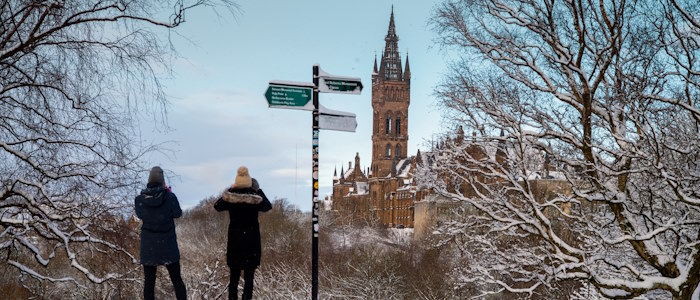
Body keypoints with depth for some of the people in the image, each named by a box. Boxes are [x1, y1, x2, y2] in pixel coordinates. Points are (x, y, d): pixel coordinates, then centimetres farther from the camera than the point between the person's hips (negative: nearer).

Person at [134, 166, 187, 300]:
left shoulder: (139, 199, -10)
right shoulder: (170, 197, -14)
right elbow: (177, 213, 1)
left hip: (148, 246, 1)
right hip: (168, 245, -1)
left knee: (149, 281, 9)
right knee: (177, 280, 11)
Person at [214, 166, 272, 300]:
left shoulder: (229, 198, -10)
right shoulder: (256, 198, -13)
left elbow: (217, 206, 8)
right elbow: (268, 207, 7)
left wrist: (229, 190, 8)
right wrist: (258, 190, 5)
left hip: (234, 240, 2)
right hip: (251, 240, -2)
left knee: (234, 276, 14)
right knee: (249, 277, 7)